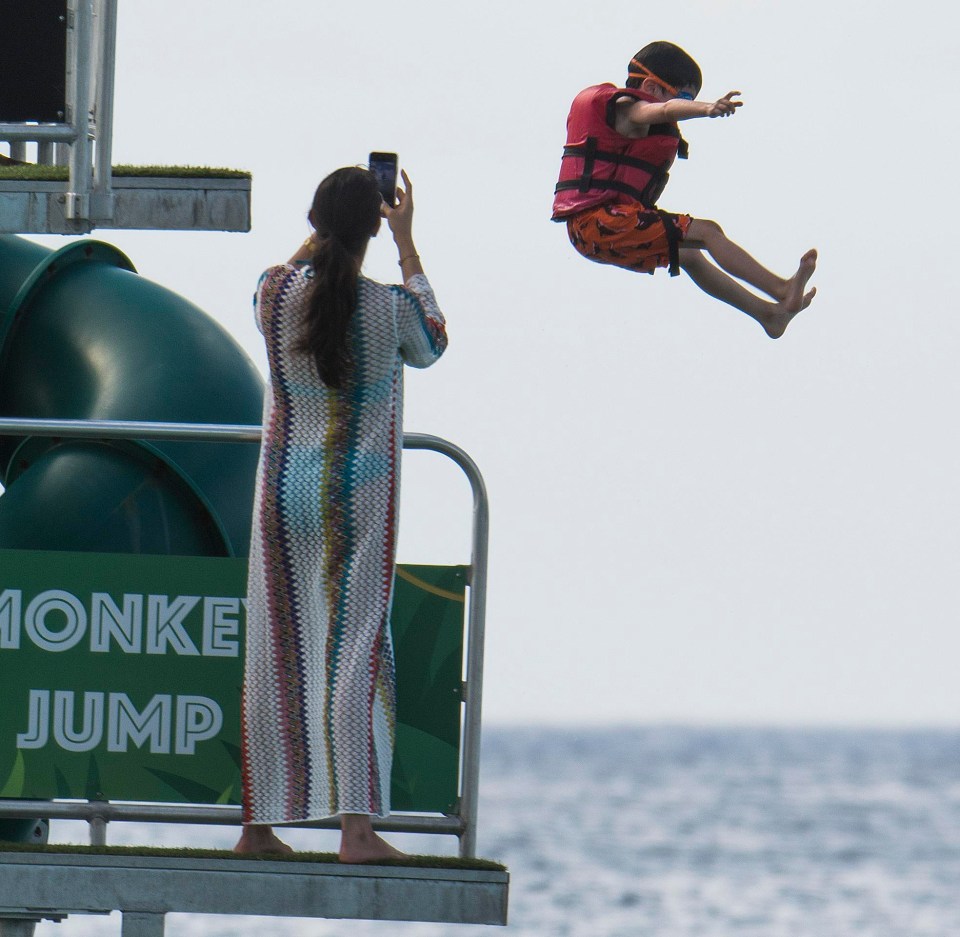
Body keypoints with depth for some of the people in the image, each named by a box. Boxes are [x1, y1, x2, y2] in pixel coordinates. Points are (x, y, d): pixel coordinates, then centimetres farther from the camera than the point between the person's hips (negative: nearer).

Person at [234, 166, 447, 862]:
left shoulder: (274, 293, -5)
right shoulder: (391, 308, -11)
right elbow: (431, 346, 13)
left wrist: (323, 232, 27)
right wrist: (408, 246, 18)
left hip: (285, 489, 3)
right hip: (360, 497, -3)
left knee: (276, 652, 8)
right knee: (357, 649, -2)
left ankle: (260, 822, 13)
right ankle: (357, 823, -9)